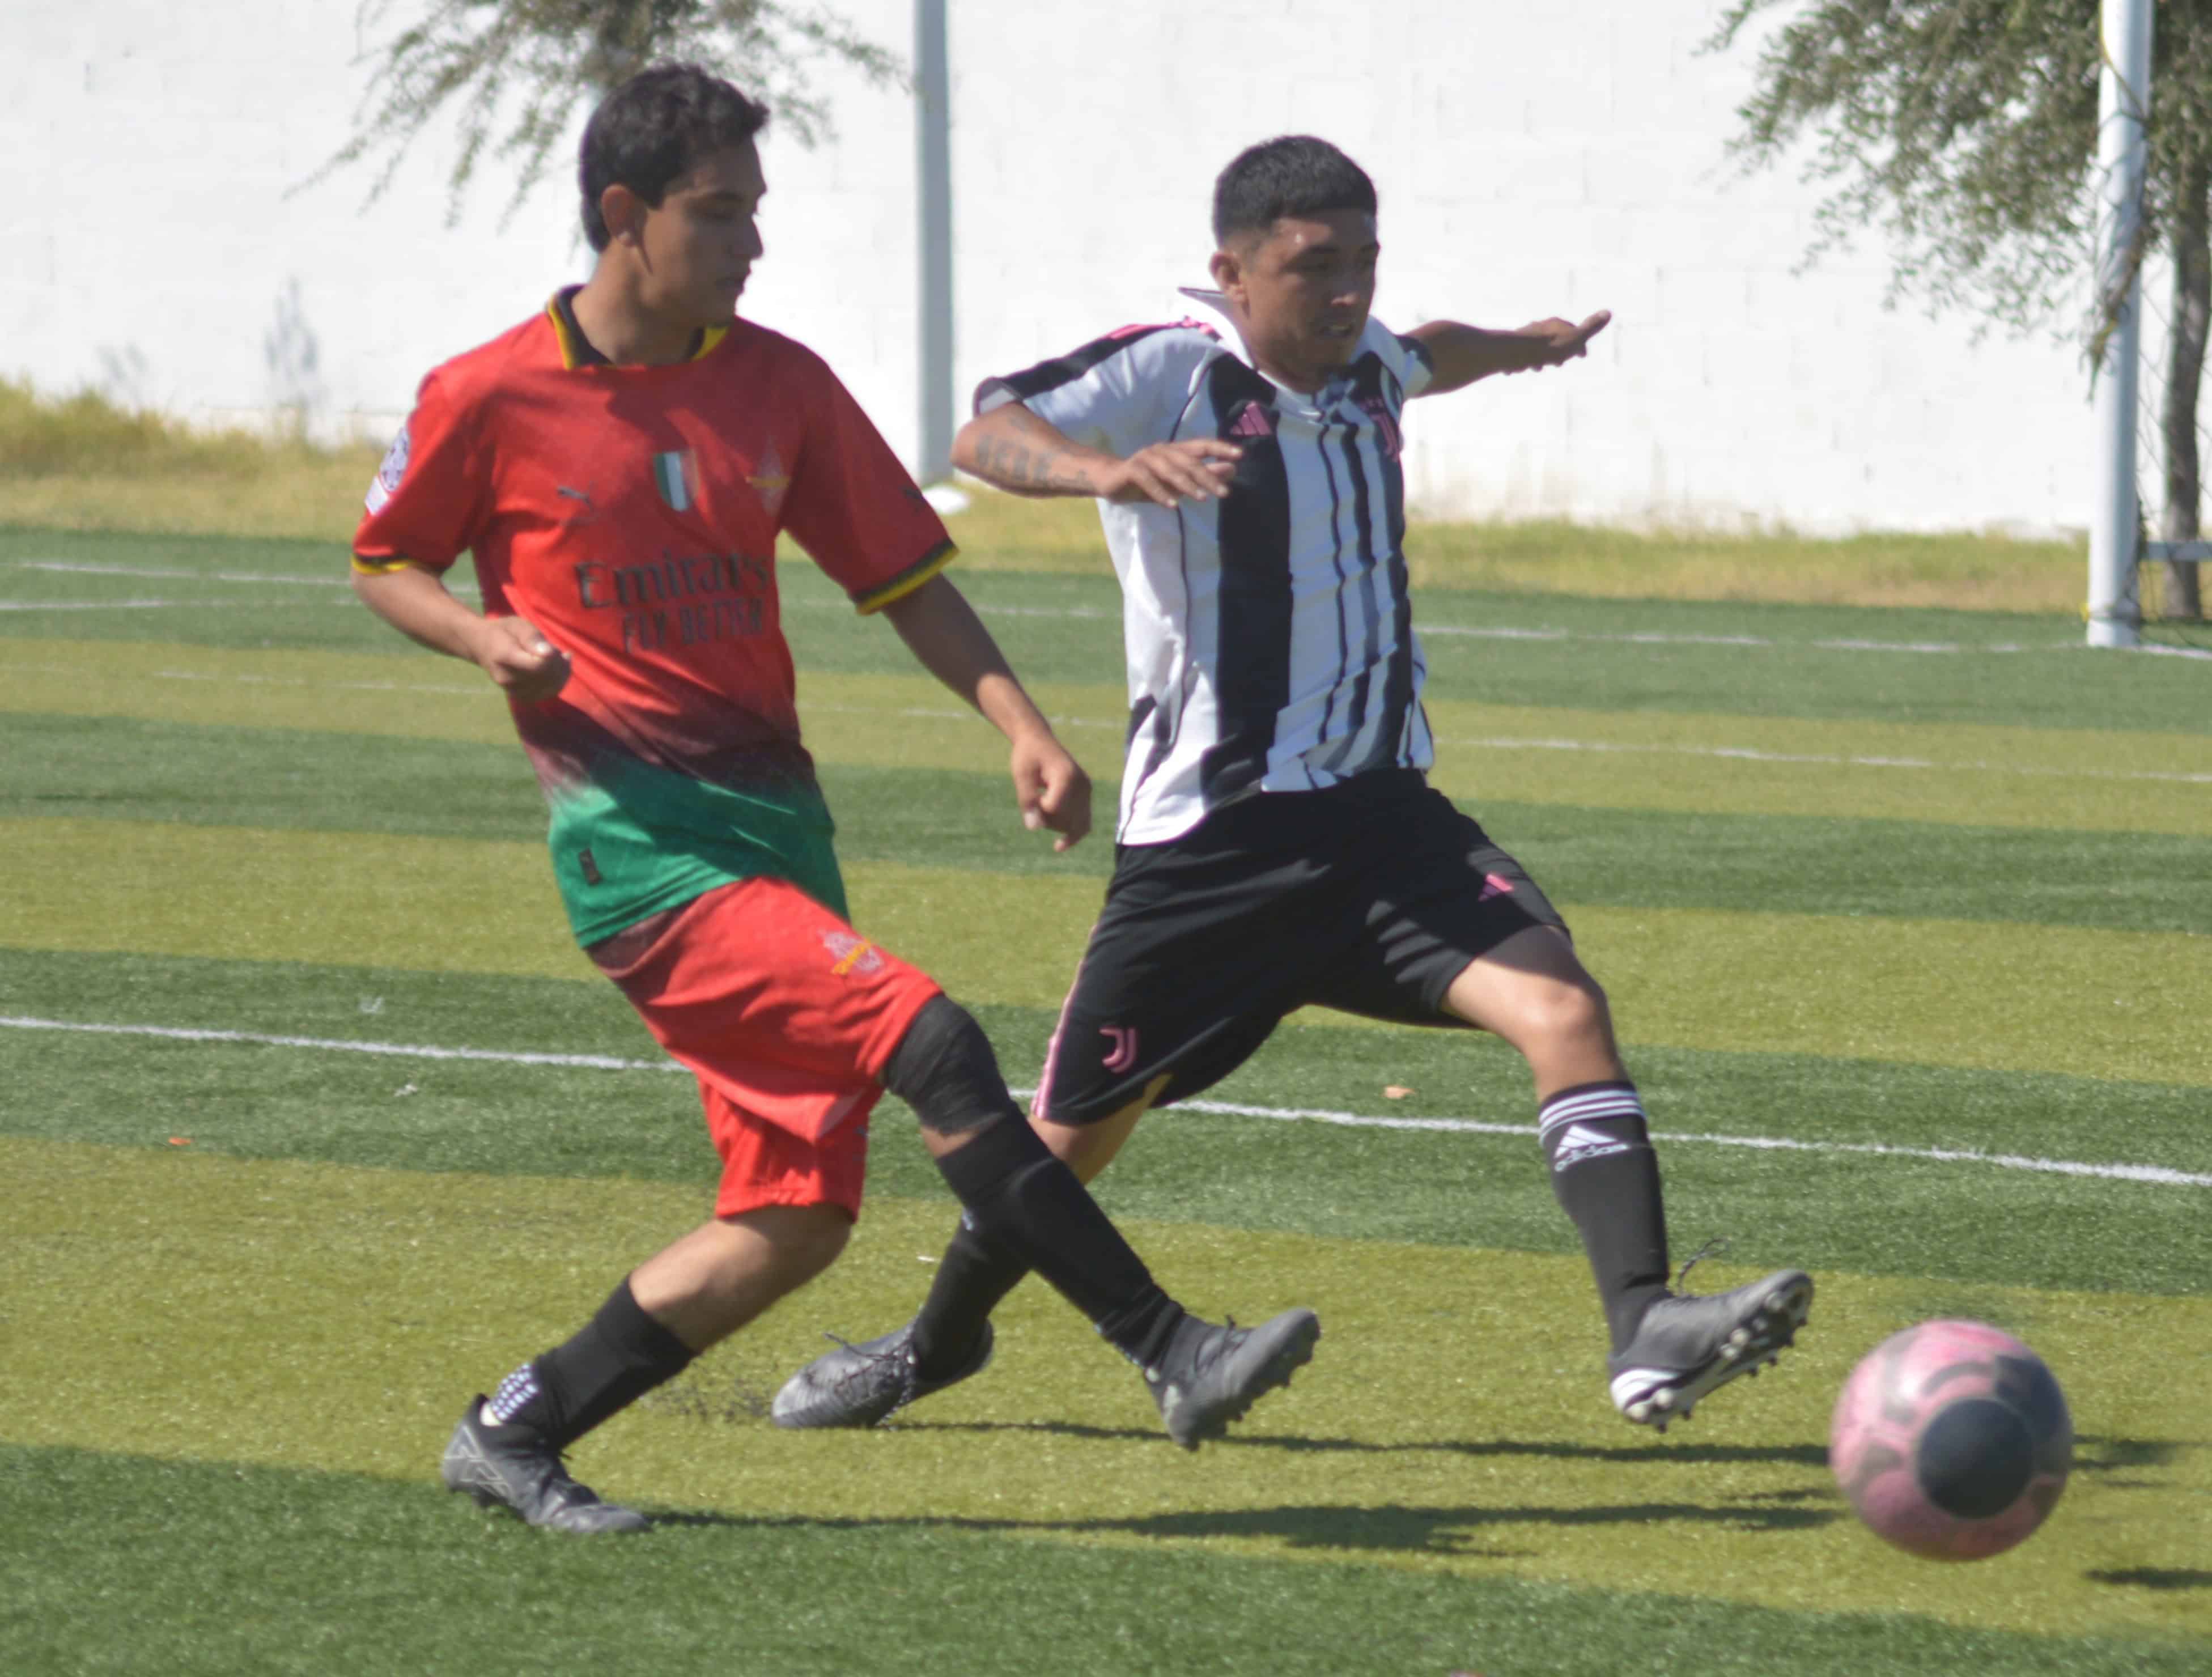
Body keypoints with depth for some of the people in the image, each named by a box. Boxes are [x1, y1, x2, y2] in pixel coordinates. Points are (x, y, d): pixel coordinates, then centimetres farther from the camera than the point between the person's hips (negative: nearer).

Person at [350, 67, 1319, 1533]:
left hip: (777, 823, 6)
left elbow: (903, 574, 12)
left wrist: (1020, 724, -2)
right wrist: (485, 635, -10)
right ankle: (1174, 1357, -21)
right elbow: (383, 564, 10)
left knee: (796, 1221, 3)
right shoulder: (490, 397, -4)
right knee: (931, 1042, -22)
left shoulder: (777, 384, 8)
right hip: (638, 838, -6)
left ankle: (516, 1436, 16)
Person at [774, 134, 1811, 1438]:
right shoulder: (1169, 372, -10)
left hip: (1379, 816, 5)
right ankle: (939, 1342, 35)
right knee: (1073, 1137, 7)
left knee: (1562, 1004, -20)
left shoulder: (1360, 366, 11)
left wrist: (1529, 347, 58)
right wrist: (1115, 470, -48)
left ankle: (1647, 1331, -27)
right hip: (1211, 836, -5)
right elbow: (991, 436, -28)